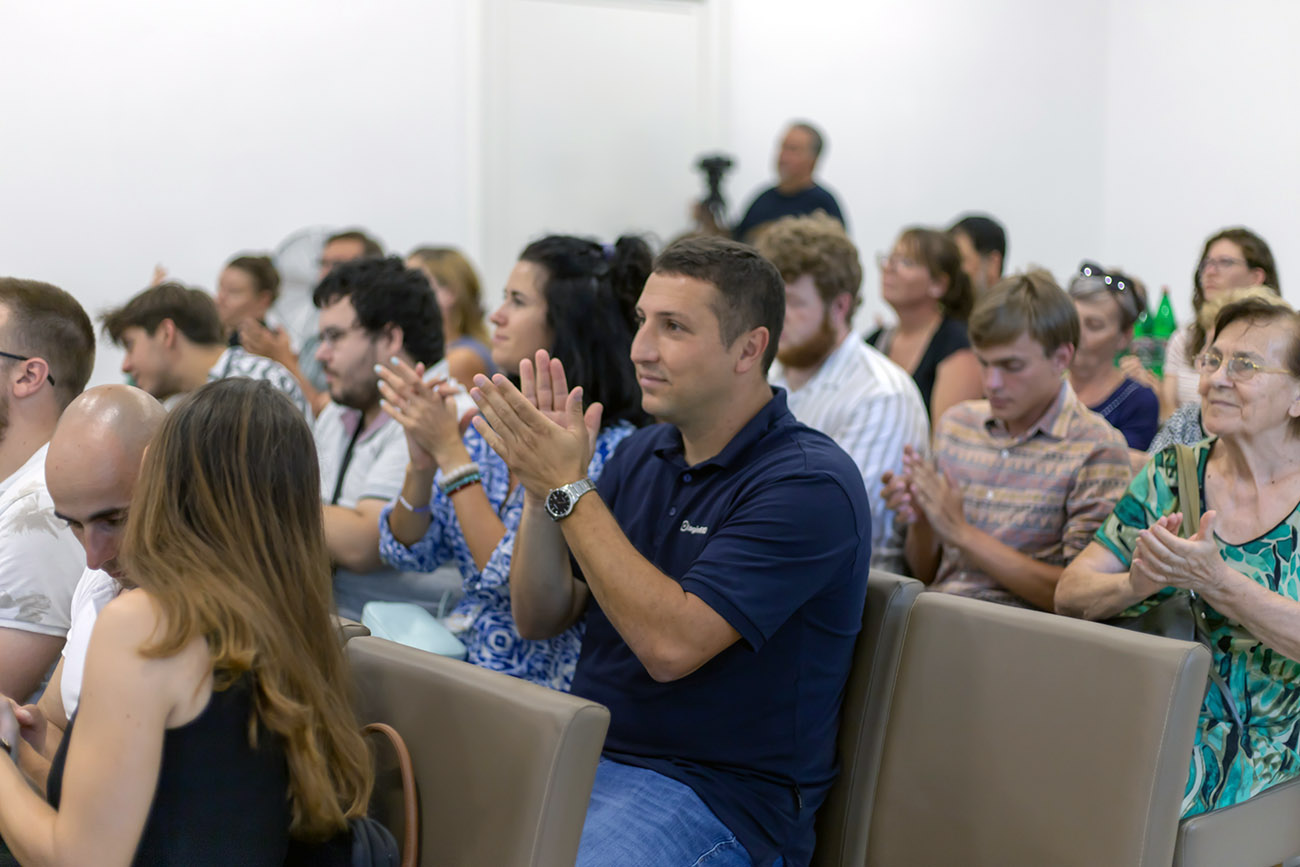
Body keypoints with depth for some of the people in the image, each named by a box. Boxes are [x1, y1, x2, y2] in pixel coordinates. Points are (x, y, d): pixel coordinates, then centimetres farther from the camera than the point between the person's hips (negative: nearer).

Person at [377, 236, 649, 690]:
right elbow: (408, 552, 8)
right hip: (463, 661, 6)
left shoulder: (610, 452, -14)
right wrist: (422, 463, -10)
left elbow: (518, 583, -19)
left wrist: (451, 452, -17)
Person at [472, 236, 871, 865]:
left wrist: (569, 488, -19)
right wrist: (541, 488, -7)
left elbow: (671, 644, -23)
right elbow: (539, 619, 9)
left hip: (714, 787, -7)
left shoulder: (809, 483, -14)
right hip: (581, 753, 7)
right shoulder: (643, 454, 10)